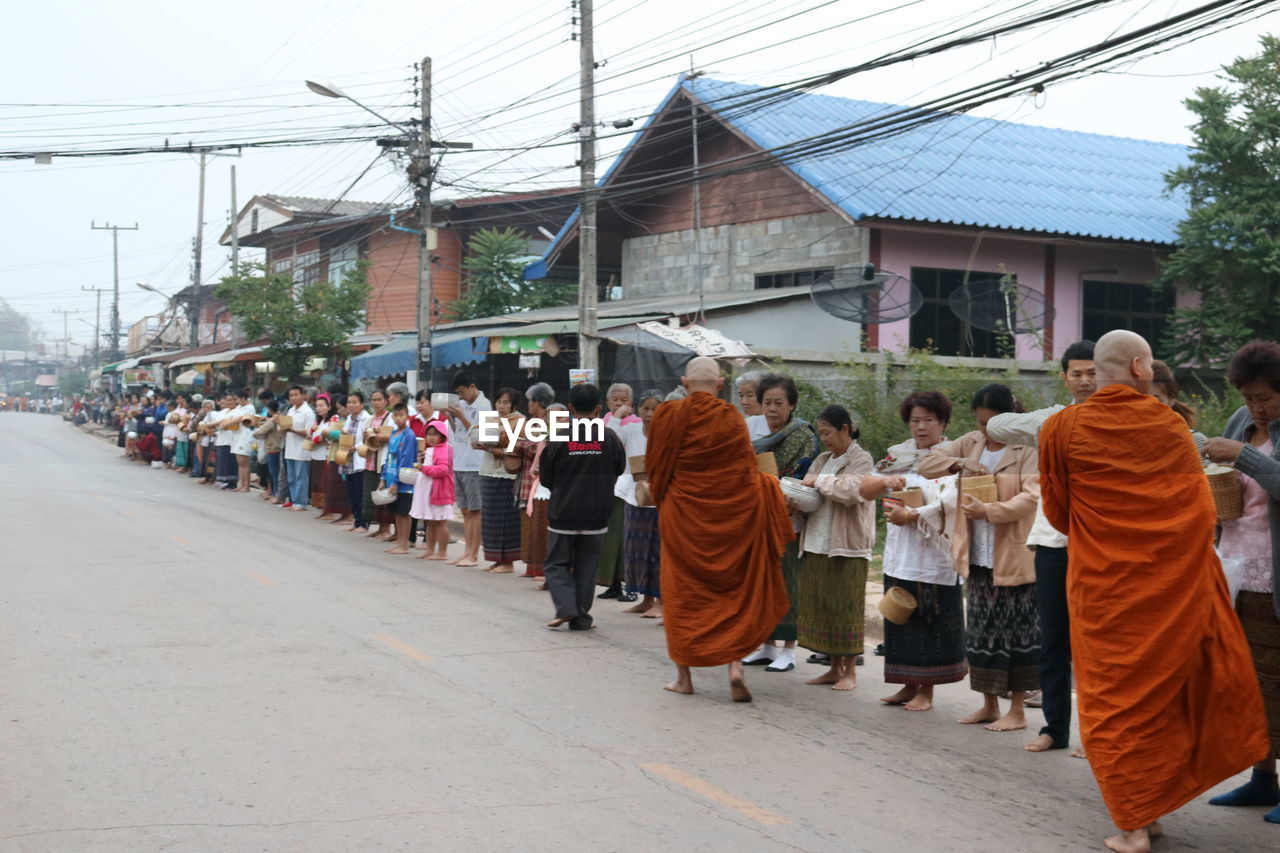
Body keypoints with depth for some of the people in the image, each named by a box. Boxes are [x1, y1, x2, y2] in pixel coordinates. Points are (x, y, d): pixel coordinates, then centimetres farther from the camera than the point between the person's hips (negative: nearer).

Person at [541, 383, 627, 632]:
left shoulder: (559, 439, -9)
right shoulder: (609, 437, -6)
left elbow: (546, 478, 0)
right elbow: (620, 469, 9)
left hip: (562, 513, -1)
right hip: (596, 515, 1)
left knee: (557, 564, 11)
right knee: (586, 567, 11)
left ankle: (565, 607, -7)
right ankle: (581, 618, 12)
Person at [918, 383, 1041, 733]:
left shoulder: (1027, 449, -9)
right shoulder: (971, 443, 10)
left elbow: (1031, 497, -19)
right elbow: (928, 463, 11)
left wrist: (989, 510, -28)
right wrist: (959, 462, -6)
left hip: (1013, 558, -6)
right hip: (978, 558, 6)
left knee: (1016, 631, 2)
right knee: (982, 629, 13)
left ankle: (1018, 710, 11)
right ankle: (989, 705, 24)